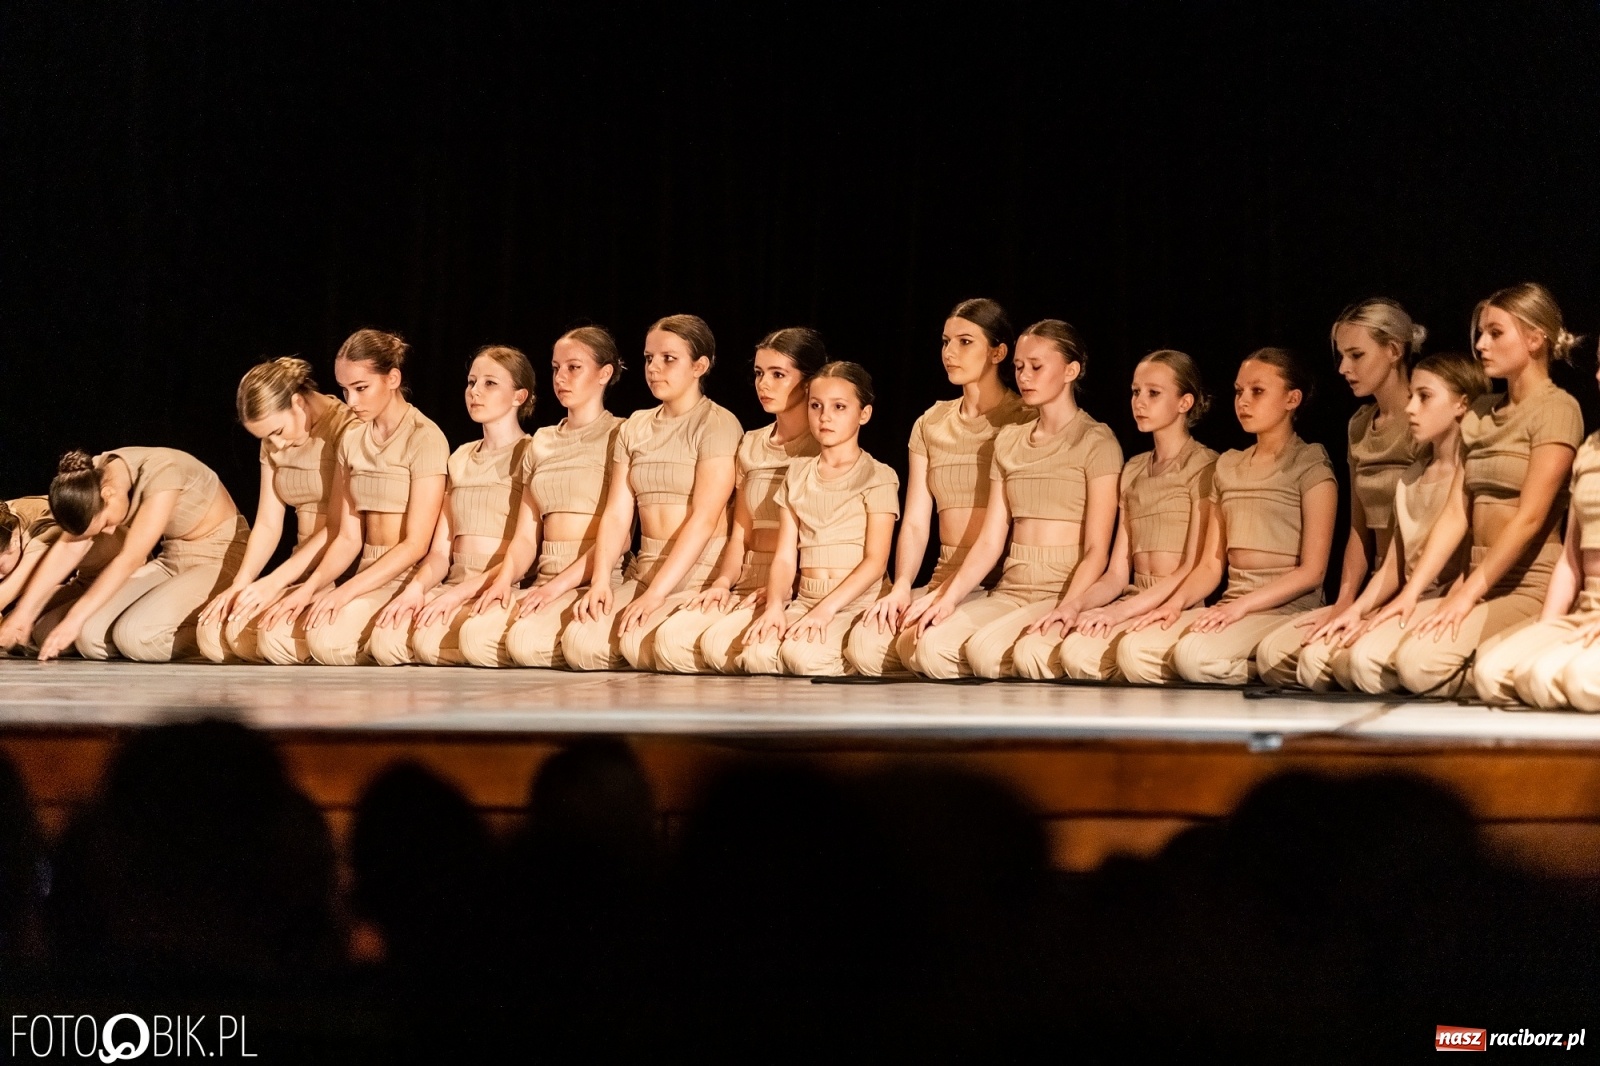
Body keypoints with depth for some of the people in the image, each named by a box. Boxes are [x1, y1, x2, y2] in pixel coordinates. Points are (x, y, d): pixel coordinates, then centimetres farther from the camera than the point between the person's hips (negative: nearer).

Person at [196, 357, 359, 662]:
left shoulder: (346, 428, -13)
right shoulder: (274, 444, 12)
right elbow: (268, 524, 9)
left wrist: (275, 582, -22)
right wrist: (240, 584, -8)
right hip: (303, 570, 8)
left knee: (250, 634, -27)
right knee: (212, 634, -12)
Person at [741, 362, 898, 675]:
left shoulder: (877, 477, 3)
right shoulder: (798, 475, 18)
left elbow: (875, 561, -7)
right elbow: (785, 556, 10)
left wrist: (827, 609, -19)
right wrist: (775, 605, -10)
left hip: (856, 601, -3)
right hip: (805, 599, 4)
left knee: (802, 652, -35)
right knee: (757, 653, -30)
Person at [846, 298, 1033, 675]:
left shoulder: (1023, 420, -2)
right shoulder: (931, 424, 17)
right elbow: (915, 522, 12)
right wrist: (902, 586, -9)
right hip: (943, 580, 5)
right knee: (864, 644, -23)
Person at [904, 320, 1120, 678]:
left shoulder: (1095, 442, -1)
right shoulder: (1008, 441, 18)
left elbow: (1097, 550, -9)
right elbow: (990, 541, 12)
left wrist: (1070, 605, -26)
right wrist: (949, 597, -3)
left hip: (1064, 593, -5)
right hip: (1010, 592, 5)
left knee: (986, 649, -32)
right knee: (931, 648, -24)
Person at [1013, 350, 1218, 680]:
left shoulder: (1203, 466, -2)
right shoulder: (1133, 470, 19)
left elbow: (1195, 568, -11)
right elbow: (1117, 574, 15)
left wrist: (1120, 610, -18)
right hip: (1132, 602, 6)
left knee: (1080, 651, -31)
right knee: (1030, 649, -20)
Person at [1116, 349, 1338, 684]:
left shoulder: (1310, 466, 0)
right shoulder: (1228, 466, 20)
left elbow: (1312, 570, -8)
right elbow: (1211, 565, 15)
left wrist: (1241, 605, -17)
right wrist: (1176, 603, -5)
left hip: (1286, 608, -6)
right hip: (1232, 608, 6)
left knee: (1194, 653, -33)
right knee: (1133, 651, -20)